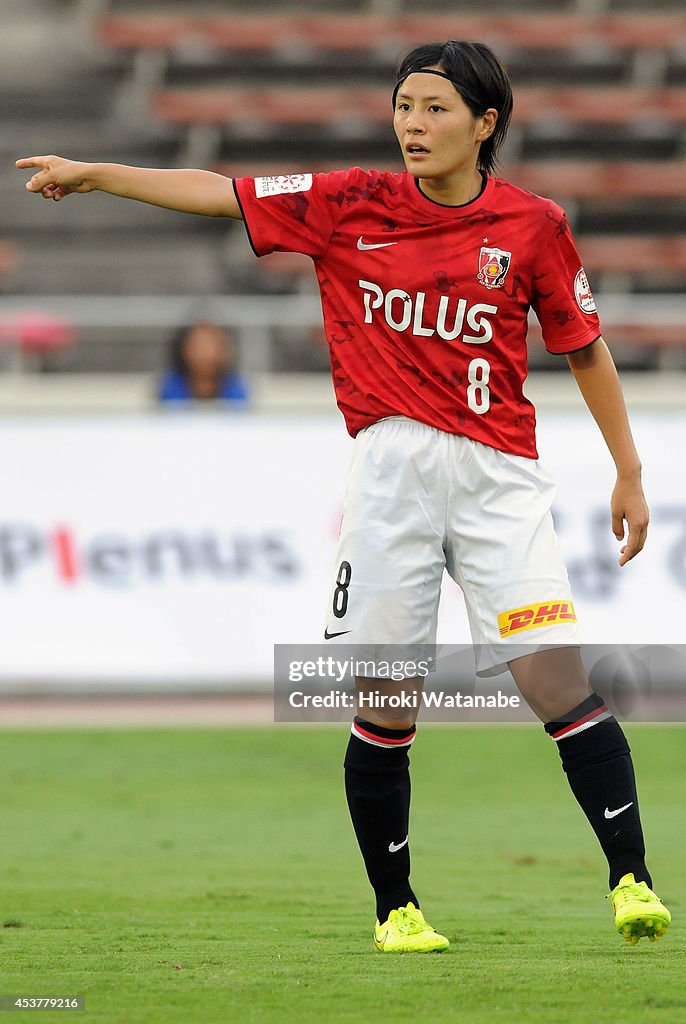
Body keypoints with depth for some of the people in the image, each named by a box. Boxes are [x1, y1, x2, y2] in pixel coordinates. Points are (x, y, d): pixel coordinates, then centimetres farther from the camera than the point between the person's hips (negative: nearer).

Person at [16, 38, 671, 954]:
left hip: (498, 474, -1)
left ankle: (631, 883, -10)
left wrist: (629, 472, 11)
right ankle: (395, 908, 14)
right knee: (385, 704, 1)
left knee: (557, 676, -13)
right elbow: (220, 193, 8)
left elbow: (584, 347, 11)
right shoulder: (352, 206, 5)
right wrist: (91, 174, 4)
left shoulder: (532, 225, 2)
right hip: (390, 467, 1)